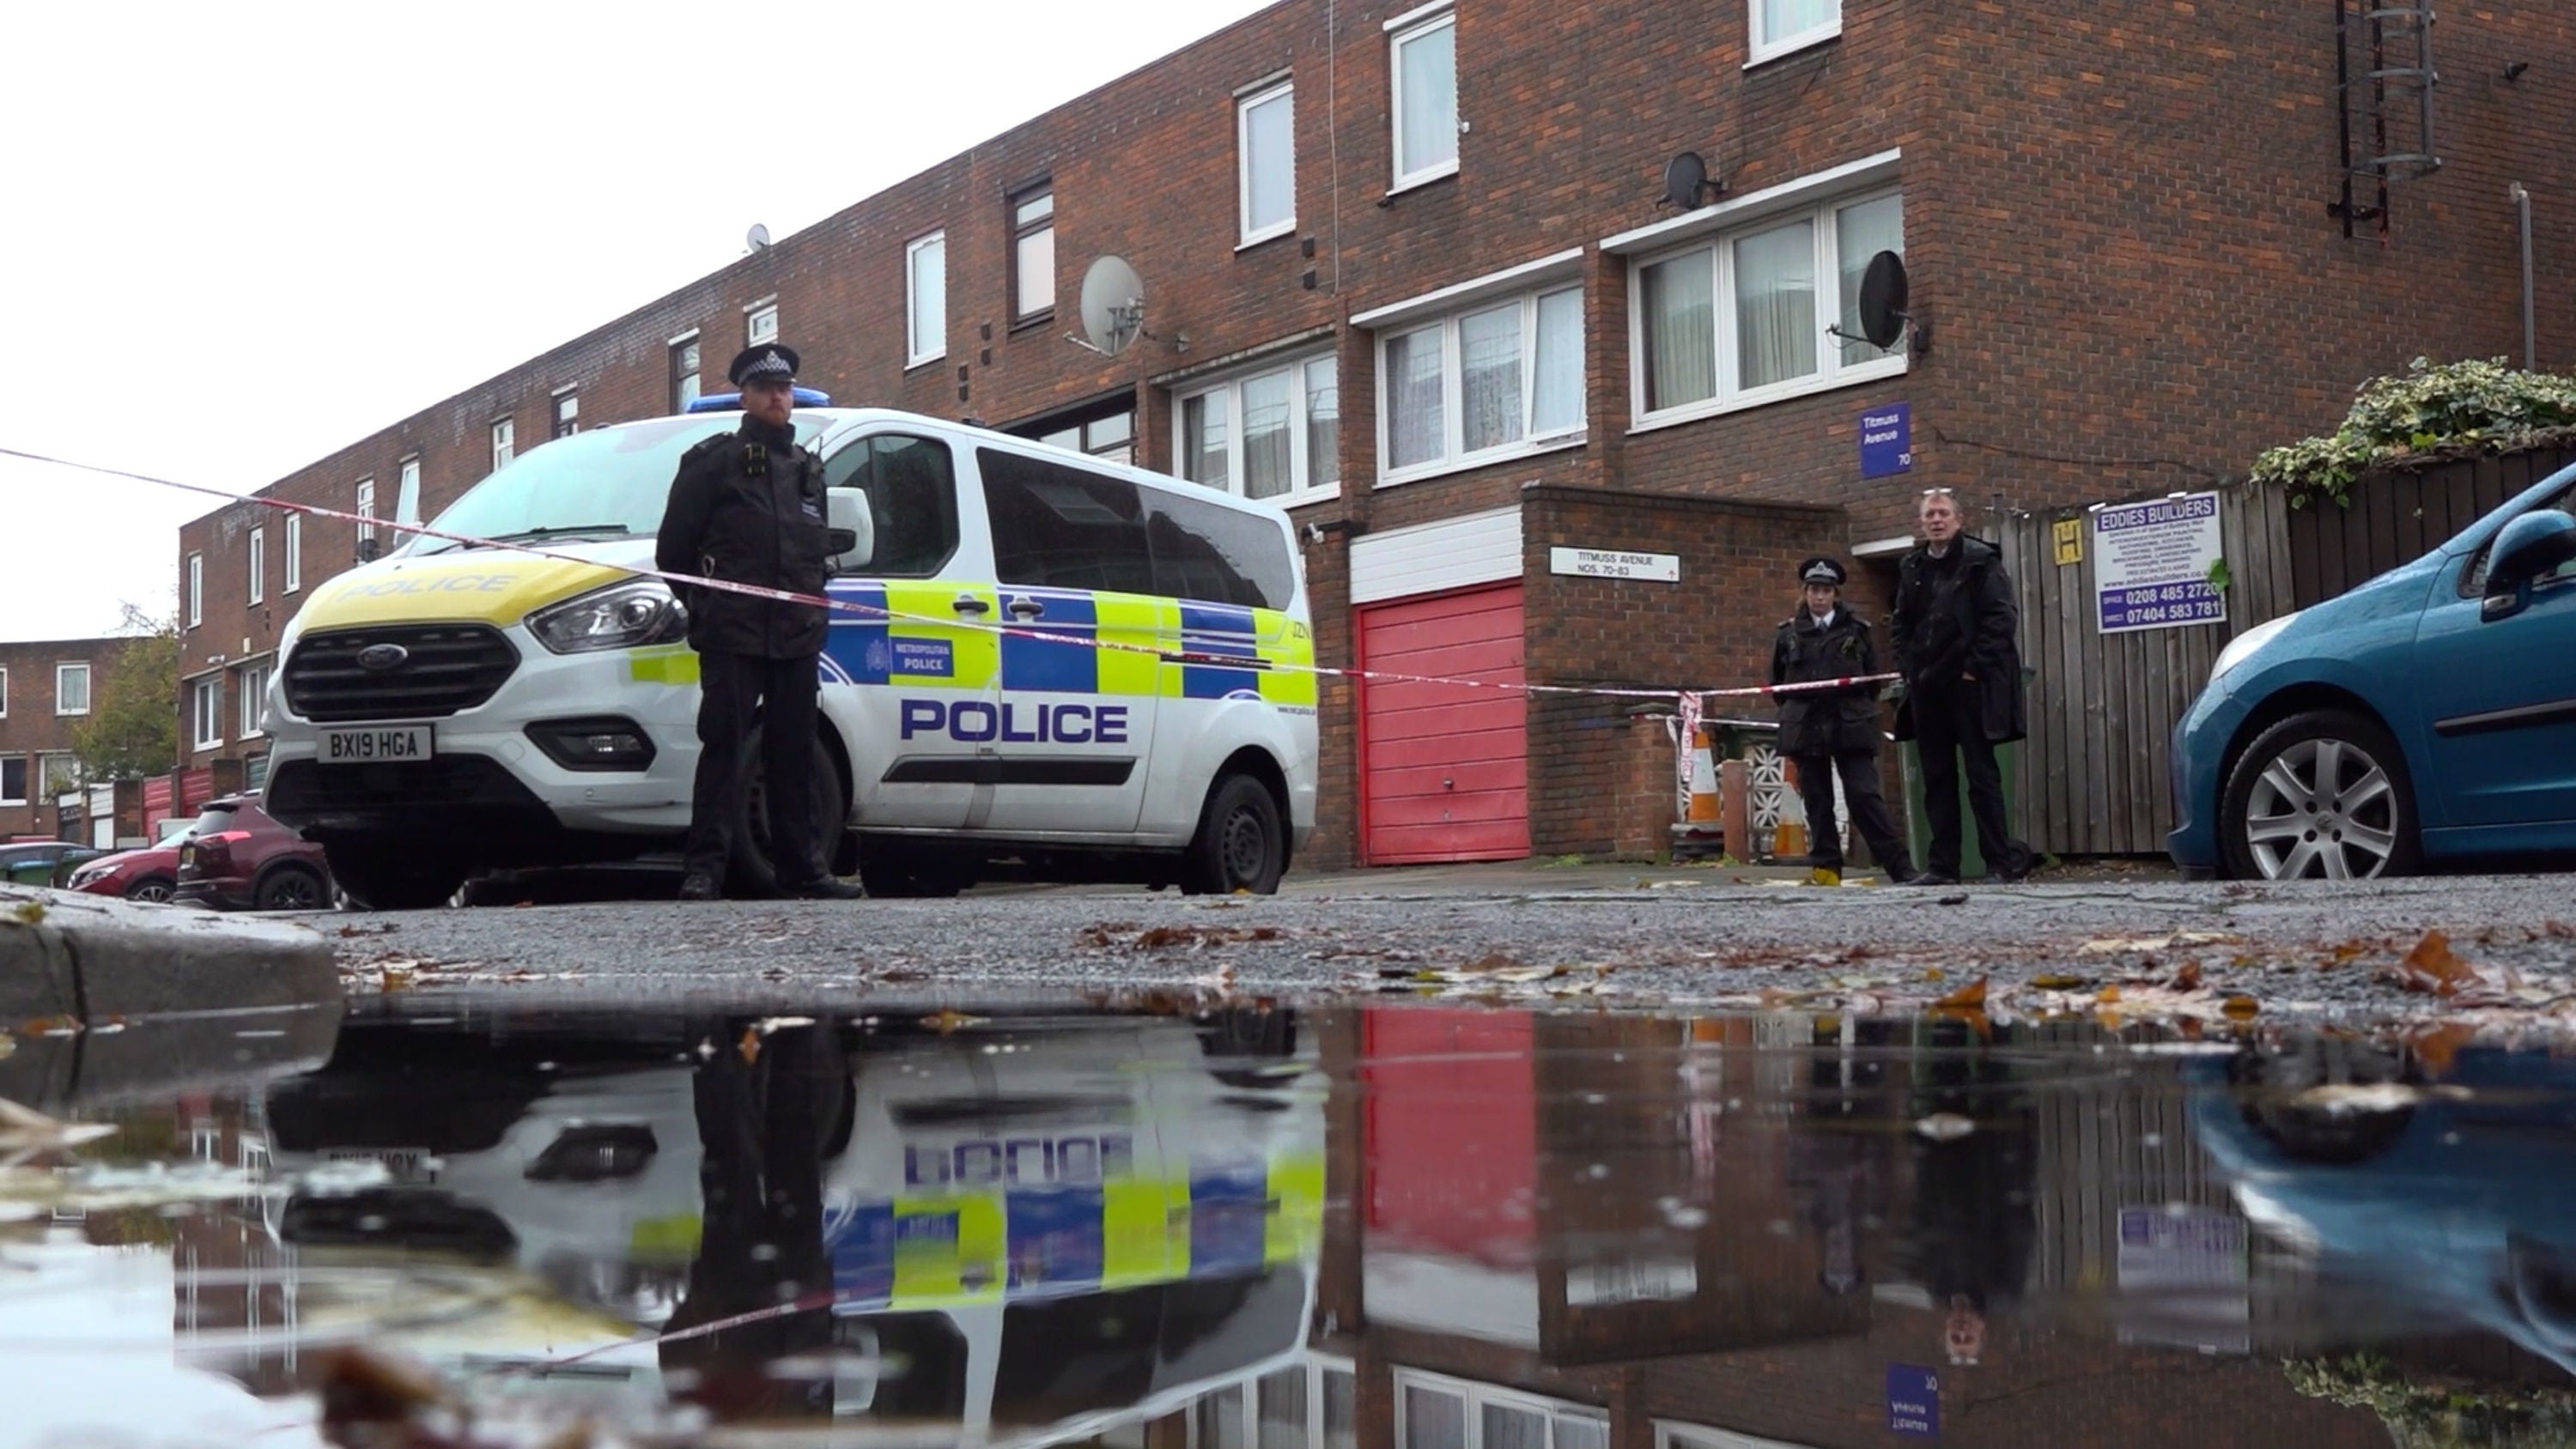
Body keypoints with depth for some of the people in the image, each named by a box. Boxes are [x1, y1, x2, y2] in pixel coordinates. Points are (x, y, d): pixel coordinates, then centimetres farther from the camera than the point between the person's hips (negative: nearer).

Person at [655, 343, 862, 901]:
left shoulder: (807, 468, 21)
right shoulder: (713, 462, 3)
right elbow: (673, 546, 2)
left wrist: (813, 600, 15)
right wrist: (703, 604, 4)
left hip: (797, 637, 5)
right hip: (732, 636, -5)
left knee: (795, 752, 7)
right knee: (723, 746, -9)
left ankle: (803, 867, 11)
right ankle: (705, 869, -9)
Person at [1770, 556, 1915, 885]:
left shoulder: (1855, 630, 6)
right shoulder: (1789, 634, 9)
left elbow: (1873, 677, 11)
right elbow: (1777, 680, 17)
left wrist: (1860, 710, 5)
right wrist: (1793, 709, 11)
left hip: (1851, 726, -2)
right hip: (1806, 730, 2)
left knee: (1864, 795, -8)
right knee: (1817, 801, 3)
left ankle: (1900, 866, -5)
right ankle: (1826, 867, 8)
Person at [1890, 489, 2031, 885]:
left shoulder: (1980, 561, -4)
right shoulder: (1912, 568, 14)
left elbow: (2002, 618, -10)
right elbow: (1901, 625, 20)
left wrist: (1975, 667, -14)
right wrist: (1908, 668, 7)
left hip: (1968, 685, -6)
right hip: (1926, 686, 6)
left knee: (1981, 774, -4)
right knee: (1936, 778, 8)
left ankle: (2001, 863, 1)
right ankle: (1942, 865, 12)